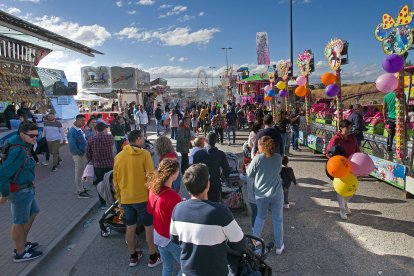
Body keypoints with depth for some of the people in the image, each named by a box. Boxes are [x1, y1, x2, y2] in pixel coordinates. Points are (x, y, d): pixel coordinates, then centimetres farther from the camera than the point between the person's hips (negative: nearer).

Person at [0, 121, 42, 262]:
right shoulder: (19, 151, -26)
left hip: (26, 188, 10)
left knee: (33, 212, 24)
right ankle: (20, 253, 22)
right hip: (20, 191, -10)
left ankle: (23, 243, 39)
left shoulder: (24, 146, 4)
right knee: (20, 222, 5)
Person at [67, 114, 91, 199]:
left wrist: (84, 152, 7)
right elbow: (72, 145, -26)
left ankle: (80, 188, 34)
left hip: (83, 153, 9)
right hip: (78, 155, -9)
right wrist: (80, 153, -19)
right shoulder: (73, 131, -21)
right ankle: (80, 192, 6)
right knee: (79, 172, -1)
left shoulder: (79, 129, 8)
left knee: (81, 172, 20)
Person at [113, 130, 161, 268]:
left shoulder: (119, 156, 2)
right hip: (143, 197, -5)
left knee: (130, 227, 17)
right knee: (149, 226, 10)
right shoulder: (144, 154, -13)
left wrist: (119, 197, 19)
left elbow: (115, 179, 8)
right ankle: (153, 257, 21)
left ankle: (133, 256, 31)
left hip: (126, 198, 5)